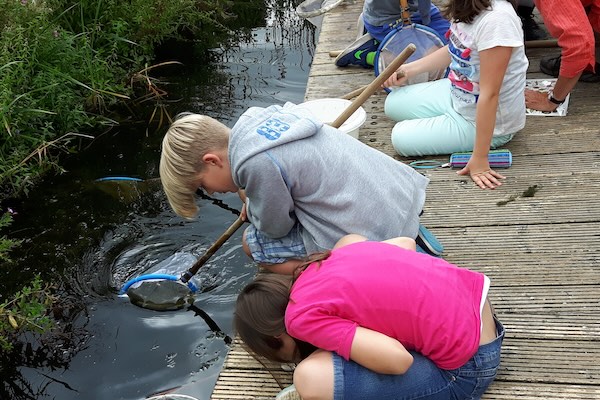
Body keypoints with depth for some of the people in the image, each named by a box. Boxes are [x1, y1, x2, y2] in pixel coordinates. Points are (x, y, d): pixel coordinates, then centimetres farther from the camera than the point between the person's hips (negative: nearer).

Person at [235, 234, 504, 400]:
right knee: (348, 238, 19)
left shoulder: (302, 316, -16)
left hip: (467, 369, -8)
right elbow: (406, 242, 18)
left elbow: (397, 360, -24)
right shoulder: (339, 253, 6)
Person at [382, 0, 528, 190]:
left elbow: (489, 94, -32)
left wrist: (479, 158, -26)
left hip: (485, 121, -8)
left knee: (402, 138, -6)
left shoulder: (496, 19, -35)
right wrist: (409, 69, 6)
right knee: (394, 103, 10)